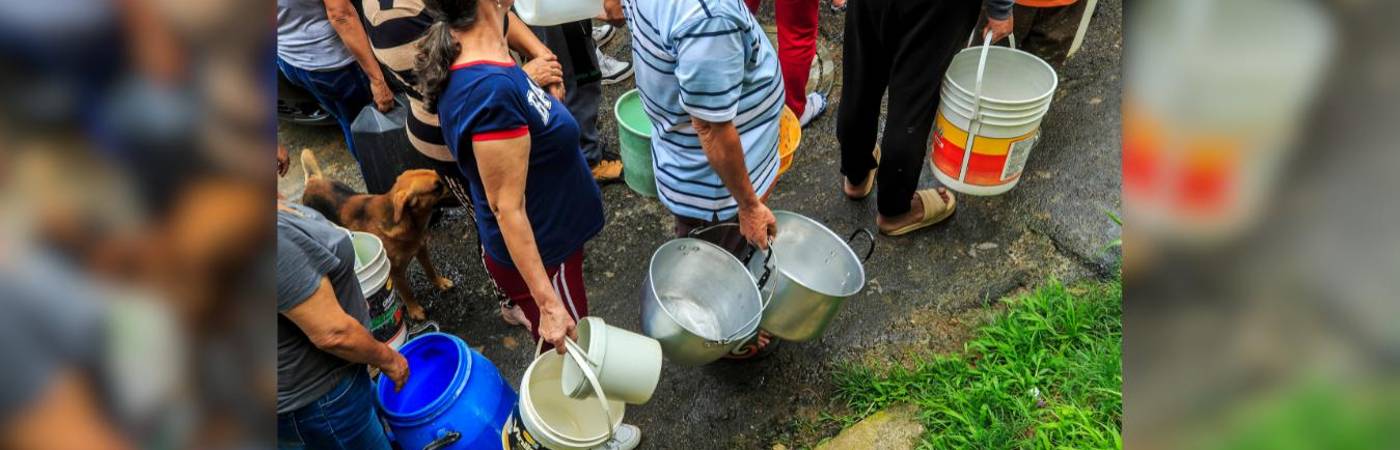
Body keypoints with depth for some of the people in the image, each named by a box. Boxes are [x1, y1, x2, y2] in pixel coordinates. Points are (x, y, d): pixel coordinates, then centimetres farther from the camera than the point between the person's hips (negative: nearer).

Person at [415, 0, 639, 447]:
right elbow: (507, 209, -29)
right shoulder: (491, 89, -36)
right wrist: (548, 302, -25)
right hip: (538, 252, -8)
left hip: (546, 235, 9)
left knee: (562, 344, 31)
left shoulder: (475, 59, -8)